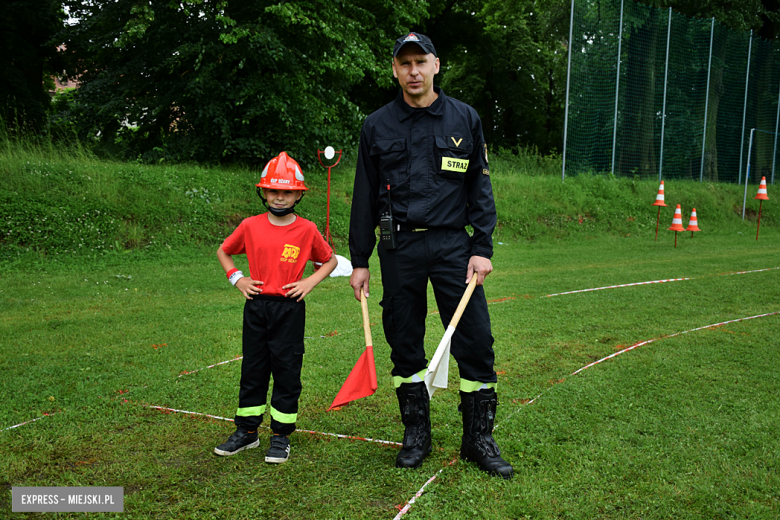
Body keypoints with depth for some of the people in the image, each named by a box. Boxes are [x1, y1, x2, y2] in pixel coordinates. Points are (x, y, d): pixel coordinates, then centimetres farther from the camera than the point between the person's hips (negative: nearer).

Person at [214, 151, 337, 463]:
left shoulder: (306, 230, -3)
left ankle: (281, 436, 16)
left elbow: (330, 260, 11)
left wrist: (310, 282, -3)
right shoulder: (250, 226, 1)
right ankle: (246, 431, 25)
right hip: (256, 307, 2)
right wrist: (236, 278, 4)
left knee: (287, 372, 4)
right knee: (252, 369, 11)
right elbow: (223, 252, 18)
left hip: (289, 309, -2)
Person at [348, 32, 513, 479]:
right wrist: (360, 262, 7)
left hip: (453, 244, 0)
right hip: (399, 248, 1)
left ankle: (479, 438, 12)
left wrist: (483, 248, -2)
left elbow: (480, 188, 7)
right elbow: (364, 198, 9)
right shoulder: (377, 126, 8)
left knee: (477, 341, -4)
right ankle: (417, 434, 24)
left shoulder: (465, 119, 7)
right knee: (405, 345, 7)